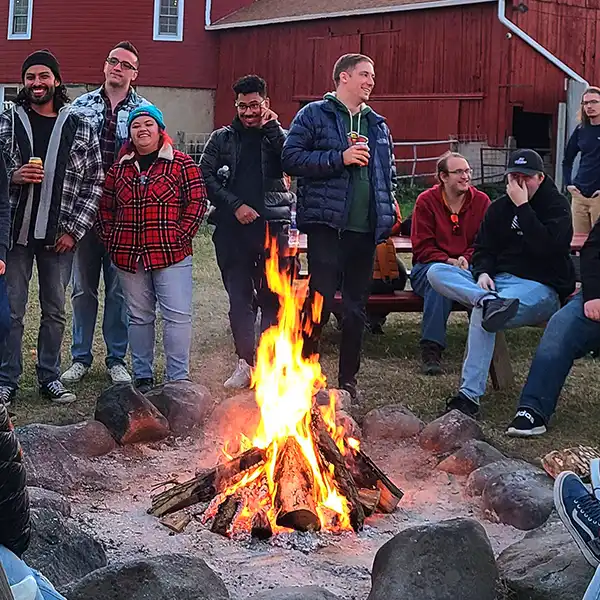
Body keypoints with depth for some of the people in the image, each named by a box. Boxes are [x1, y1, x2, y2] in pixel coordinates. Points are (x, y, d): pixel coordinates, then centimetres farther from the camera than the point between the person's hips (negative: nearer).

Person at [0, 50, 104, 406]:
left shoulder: (80, 129, 3)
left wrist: (74, 229, -4)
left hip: (59, 236, 1)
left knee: (55, 310, 11)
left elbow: (95, 183, 2)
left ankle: (50, 377, 23)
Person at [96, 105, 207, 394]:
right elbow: (105, 207, 17)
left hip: (171, 254, -4)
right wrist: (110, 239, 6)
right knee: (139, 316, 11)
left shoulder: (181, 163, -1)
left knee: (177, 316, -5)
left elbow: (197, 201, -4)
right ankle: (142, 377, 19)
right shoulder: (120, 169, 12)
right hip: (129, 256, 4)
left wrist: (181, 236, -10)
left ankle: (178, 378, 2)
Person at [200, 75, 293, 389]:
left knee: (273, 297, 1)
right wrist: (235, 205, -6)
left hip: (272, 225, -1)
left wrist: (273, 127, -10)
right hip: (233, 228, 1)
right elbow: (204, 176, 3)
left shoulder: (277, 136, 9)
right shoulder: (222, 138, 12)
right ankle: (245, 362, 8)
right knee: (239, 297, 2)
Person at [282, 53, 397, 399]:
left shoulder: (377, 124, 18)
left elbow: (389, 171, 25)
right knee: (321, 300, -7)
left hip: (366, 228, 6)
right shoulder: (315, 115, 1)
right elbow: (291, 158, -9)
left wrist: (388, 210, 11)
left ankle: (349, 379, 19)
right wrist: (339, 157, -15)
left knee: (356, 307, 10)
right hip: (327, 224, -5)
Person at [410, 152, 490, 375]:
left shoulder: (481, 201, 6)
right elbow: (422, 247, -4)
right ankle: (431, 350, -40)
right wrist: (448, 261, -19)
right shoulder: (426, 201, 0)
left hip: (468, 266, 2)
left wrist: (466, 259, -17)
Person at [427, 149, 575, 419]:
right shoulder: (498, 208, 16)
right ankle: (489, 301, -41)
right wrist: (482, 273, -9)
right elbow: (484, 249, 14)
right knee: (437, 272, -14)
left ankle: (470, 395, -39)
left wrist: (522, 207, -16)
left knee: (481, 313, -36)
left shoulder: (557, 205, 0)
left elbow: (548, 247, -17)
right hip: (498, 281, 7)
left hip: (543, 287, -6)